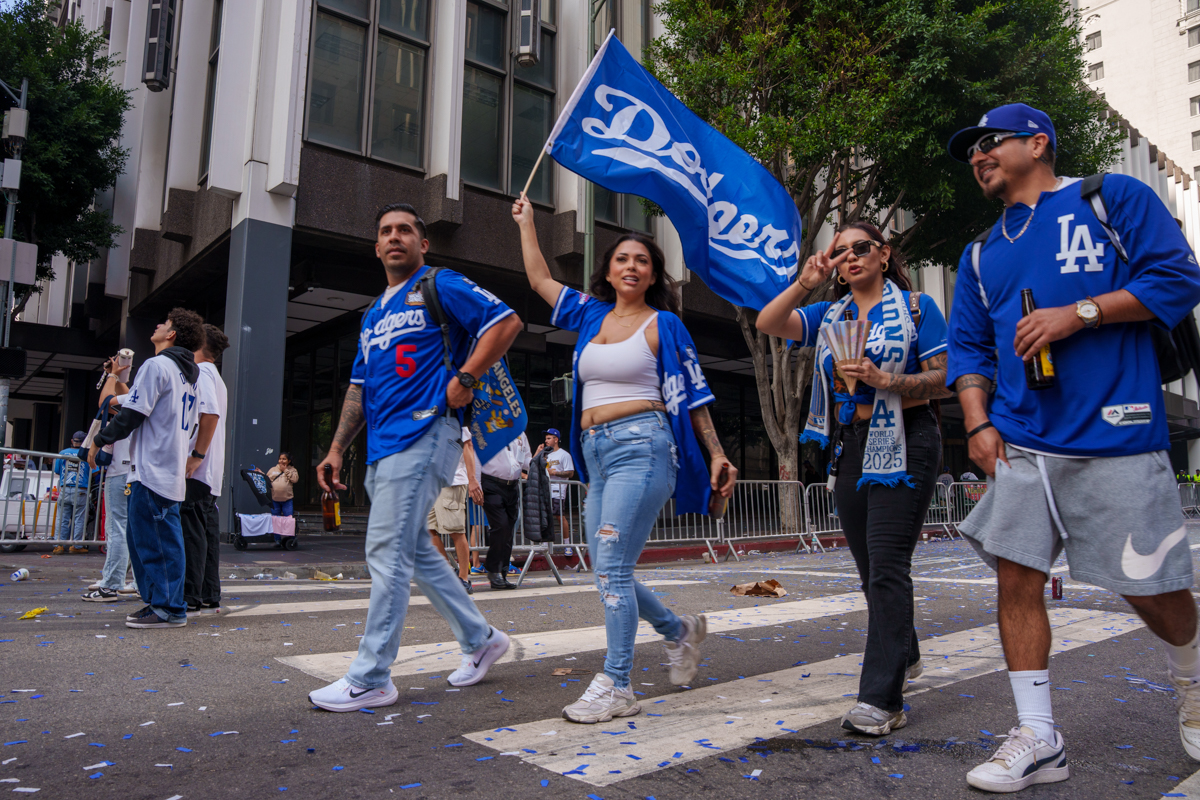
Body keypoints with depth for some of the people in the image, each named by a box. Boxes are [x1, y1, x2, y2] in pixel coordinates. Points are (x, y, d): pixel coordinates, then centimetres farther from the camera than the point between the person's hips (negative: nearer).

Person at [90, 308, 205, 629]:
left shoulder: (156, 365, -10)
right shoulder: (189, 374, 18)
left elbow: (132, 414, -12)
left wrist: (99, 441, 0)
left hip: (153, 469, -9)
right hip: (174, 468, 9)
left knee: (159, 540, -6)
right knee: (144, 539, 15)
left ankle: (169, 609, -2)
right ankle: (158, 602, 19)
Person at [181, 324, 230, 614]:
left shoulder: (201, 372, -7)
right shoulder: (215, 376, 23)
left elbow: (210, 413, -21)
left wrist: (196, 456, -21)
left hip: (196, 469, -10)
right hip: (210, 470, 10)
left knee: (190, 529, -8)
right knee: (207, 530, 9)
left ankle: (190, 598, -7)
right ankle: (209, 598, 11)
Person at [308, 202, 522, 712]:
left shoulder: (440, 286, 1)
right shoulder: (374, 315, 25)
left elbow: (506, 322, -9)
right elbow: (359, 387, 24)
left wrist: (464, 379, -15)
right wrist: (337, 449, 16)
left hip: (422, 434, -9)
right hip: (382, 447, 9)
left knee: (387, 552, -10)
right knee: (415, 551, 13)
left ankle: (370, 678, -1)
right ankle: (480, 639, 26)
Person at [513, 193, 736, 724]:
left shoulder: (663, 325, 2)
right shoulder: (590, 314, 16)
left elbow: (693, 395, 2)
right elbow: (540, 279, 26)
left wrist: (717, 455, -3)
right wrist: (526, 221, 32)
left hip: (641, 446, -6)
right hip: (596, 453, 6)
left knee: (611, 567, -12)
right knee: (607, 572, 8)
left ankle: (616, 686, -2)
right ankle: (680, 630, 32)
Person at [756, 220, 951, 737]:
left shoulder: (917, 308, 2)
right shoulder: (830, 316, 13)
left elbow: (943, 382, -4)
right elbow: (768, 324, -2)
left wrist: (883, 379, -20)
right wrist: (805, 282, -15)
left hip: (903, 445, -5)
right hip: (849, 447, 5)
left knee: (887, 566, -12)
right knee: (872, 567, 13)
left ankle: (881, 699, -10)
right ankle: (904, 658, 35)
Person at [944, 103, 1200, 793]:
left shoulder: (1115, 197, 5)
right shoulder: (983, 256, 19)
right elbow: (969, 346, 17)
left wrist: (1079, 312, -13)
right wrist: (978, 423, 4)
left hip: (1117, 437, -4)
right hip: (1021, 444, 5)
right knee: (1017, 579, -2)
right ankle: (1038, 740, 10)